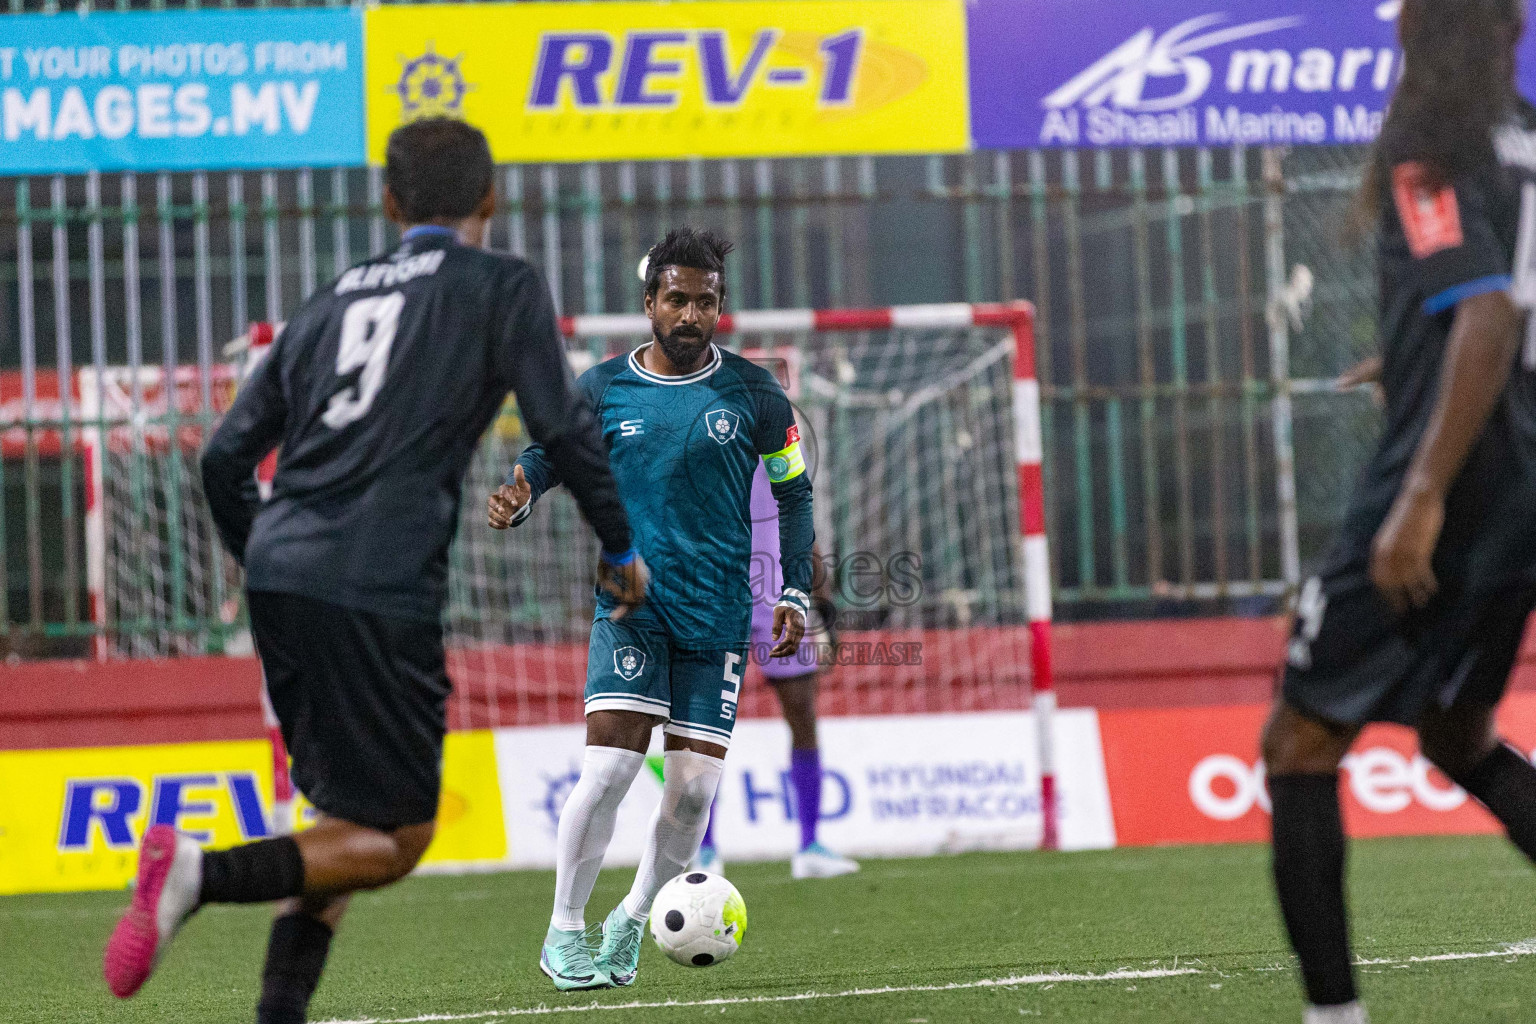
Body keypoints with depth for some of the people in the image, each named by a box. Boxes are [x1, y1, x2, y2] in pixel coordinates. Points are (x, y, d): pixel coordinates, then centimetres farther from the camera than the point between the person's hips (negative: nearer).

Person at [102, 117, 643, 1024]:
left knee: (347, 818, 18)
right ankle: (203, 873, -21)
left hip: (279, 578, 6)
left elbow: (226, 458, 18)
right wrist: (622, 550, 13)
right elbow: (564, 427, -1)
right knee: (396, 840, -1)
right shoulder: (503, 287, 7)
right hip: (378, 594, -6)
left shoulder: (334, 301, 22)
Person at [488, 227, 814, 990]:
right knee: (610, 766, -17)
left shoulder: (752, 394, 3)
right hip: (630, 603, -1)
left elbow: (793, 491, 12)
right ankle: (564, 932, -1)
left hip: (717, 613, 1)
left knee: (694, 786, -3)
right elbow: (548, 453, 12)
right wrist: (516, 497, -12)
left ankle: (629, 925, 20)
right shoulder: (602, 390, 2)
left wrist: (795, 592, 6)